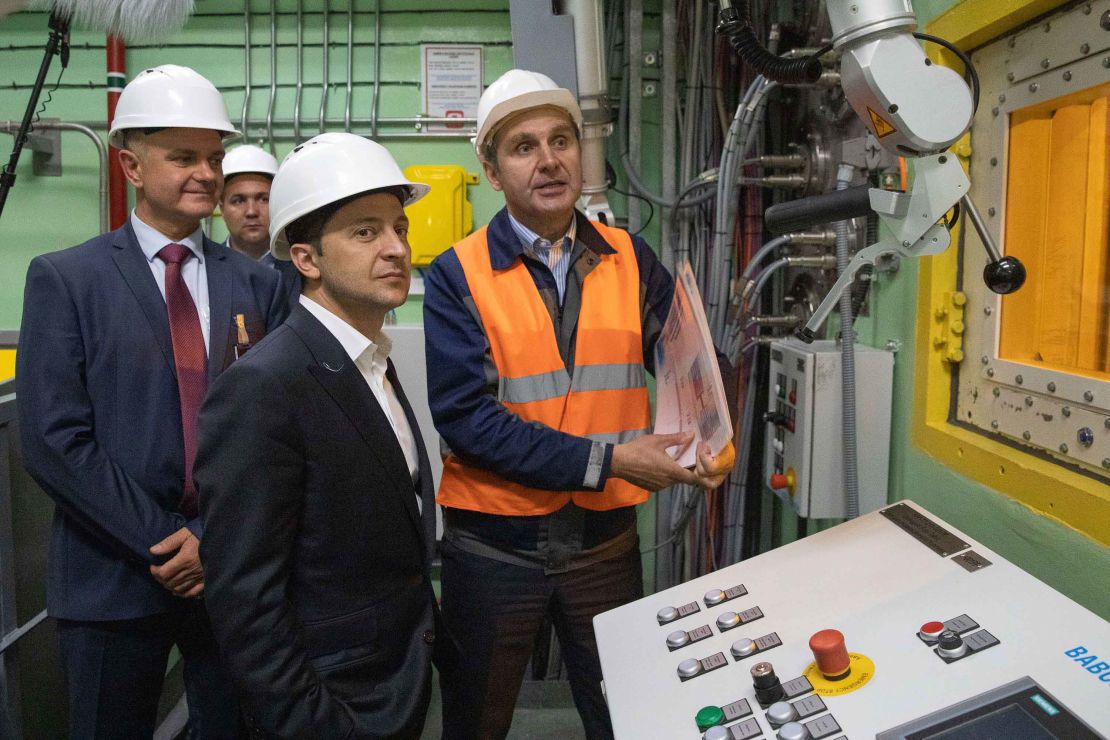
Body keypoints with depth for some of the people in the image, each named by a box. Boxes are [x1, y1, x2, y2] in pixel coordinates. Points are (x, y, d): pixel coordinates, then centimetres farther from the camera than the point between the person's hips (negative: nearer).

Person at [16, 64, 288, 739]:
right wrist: (163, 541, -13)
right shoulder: (63, 279, -3)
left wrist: (214, 537, -9)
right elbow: (52, 438, -10)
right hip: (112, 576, -2)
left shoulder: (257, 284, 4)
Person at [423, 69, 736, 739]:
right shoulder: (457, 275, -9)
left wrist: (715, 444, -22)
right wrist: (606, 461, -22)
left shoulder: (631, 261, 1)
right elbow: (464, 414, -18)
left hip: (606, 536, 3)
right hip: (494, 545, -2)